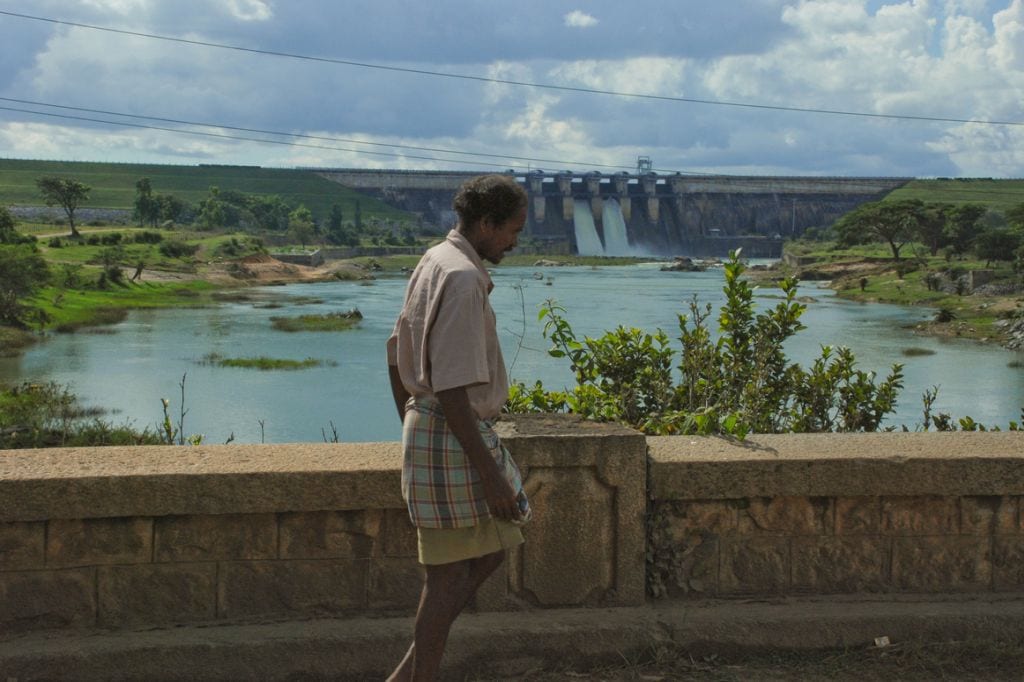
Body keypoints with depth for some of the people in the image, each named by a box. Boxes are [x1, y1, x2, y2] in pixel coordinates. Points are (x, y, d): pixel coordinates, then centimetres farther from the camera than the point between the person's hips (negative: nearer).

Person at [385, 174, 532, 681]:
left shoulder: (433, 263, 12)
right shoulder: (463, 278, -19)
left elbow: (397, 360, 19)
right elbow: (451, 388, -24)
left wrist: (413, 436, 25)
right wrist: (489, 473, -21)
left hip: (426, 429, 10)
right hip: (454, 437, -10)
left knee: (494, 547, 16)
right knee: (450, 574, 0)